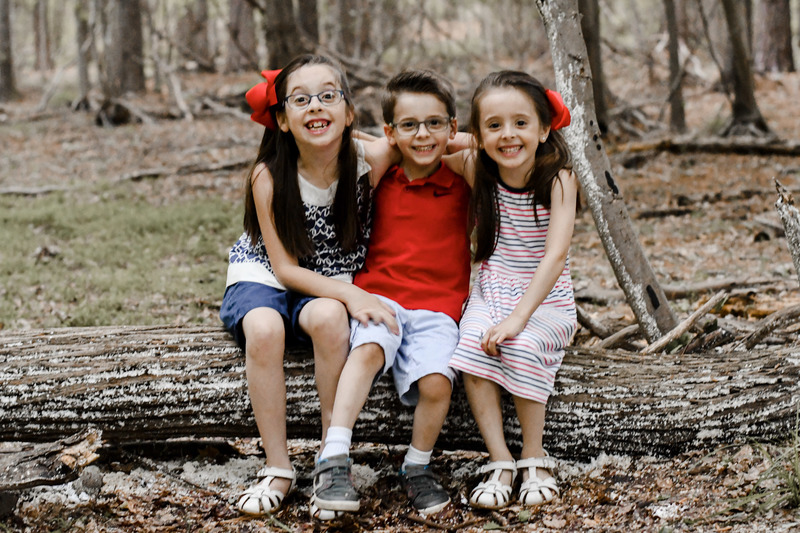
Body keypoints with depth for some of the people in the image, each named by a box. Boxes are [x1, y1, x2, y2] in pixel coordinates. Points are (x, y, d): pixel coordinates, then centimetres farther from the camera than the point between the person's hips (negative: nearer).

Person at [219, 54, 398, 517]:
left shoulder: (370, 160, -15)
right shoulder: (269, 177, -18)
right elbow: (285, 267, -15)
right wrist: (351, 294, -28)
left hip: (332, 288, 1)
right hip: (263, 277, -1)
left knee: (328, 317, -34)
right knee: (264, 328, -33)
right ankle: (279, 468, -20)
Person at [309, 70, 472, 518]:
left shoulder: (463, 179, 4)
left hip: (438, 307, 0)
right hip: (379, 295, 0)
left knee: (436, 381, -26)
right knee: (368, 348, -33)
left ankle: (418, 467, 0)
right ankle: (334, 460, -35)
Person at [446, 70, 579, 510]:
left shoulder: (558, 179, -14)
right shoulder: (477, 171, -3)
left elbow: (555, 255, -23)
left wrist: (518, 317, -30)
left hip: (546, 301, -3)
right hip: (490, 294, 3)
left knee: (521, 347, -32)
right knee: (471, 347, -27)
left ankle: (534, 456, -11)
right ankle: (499, 462, -16)